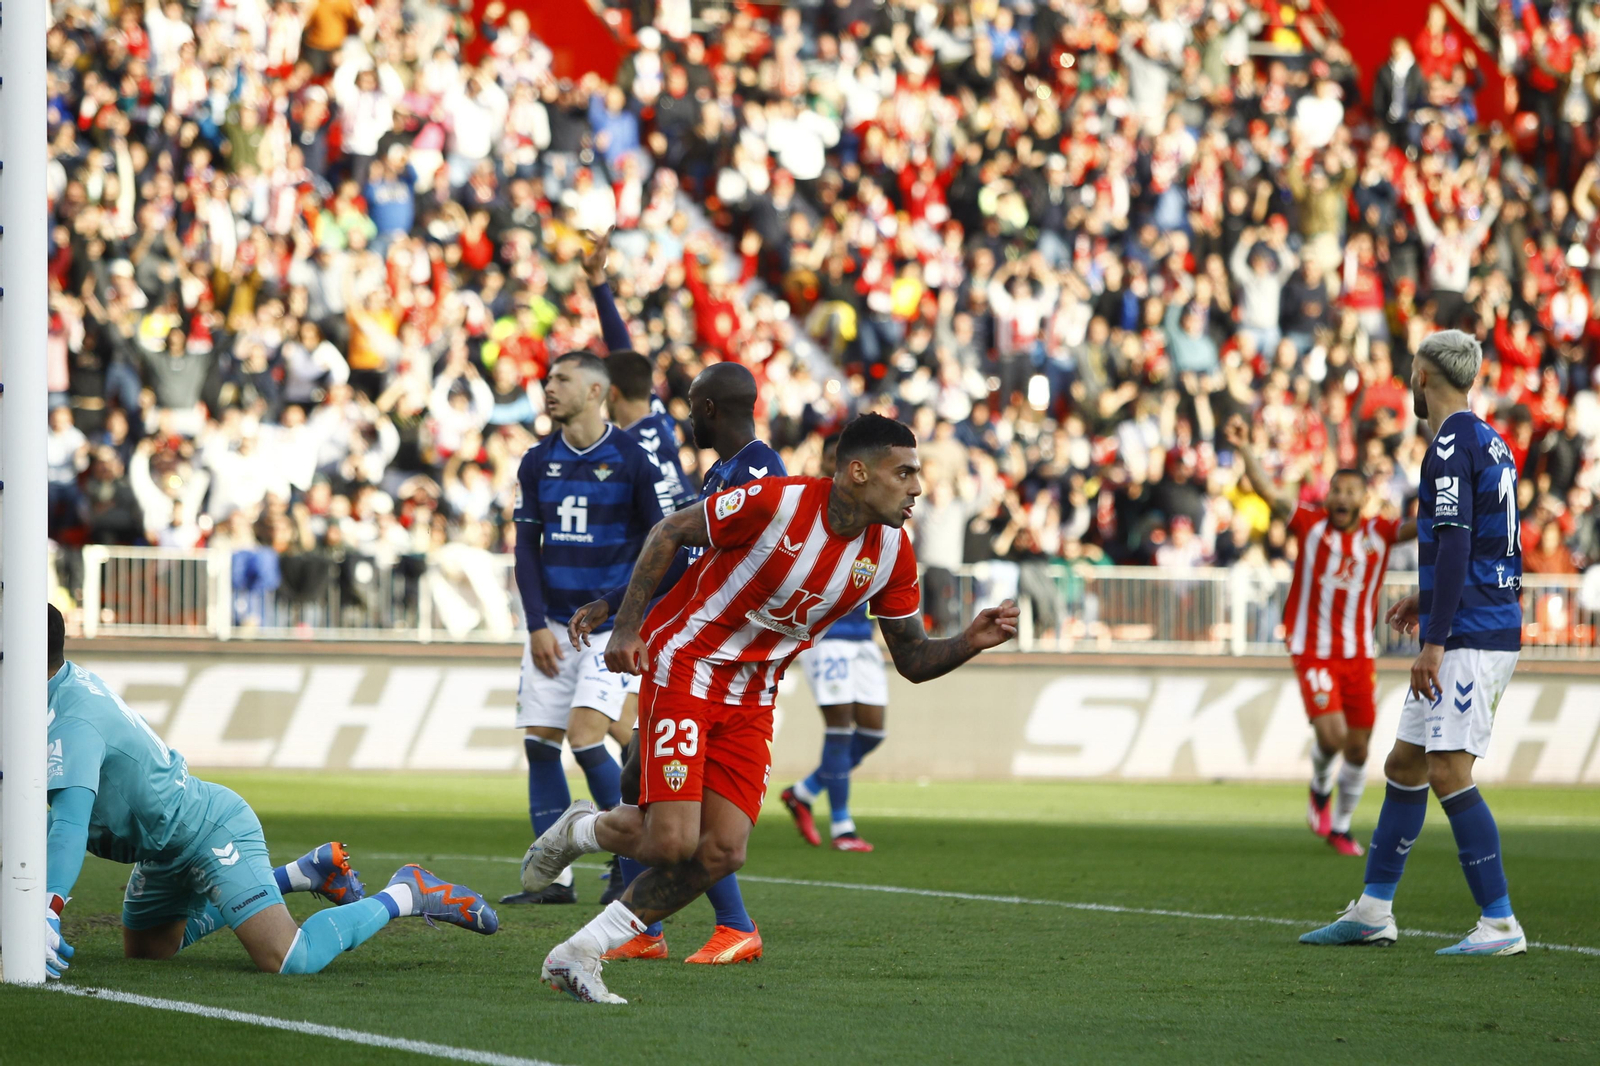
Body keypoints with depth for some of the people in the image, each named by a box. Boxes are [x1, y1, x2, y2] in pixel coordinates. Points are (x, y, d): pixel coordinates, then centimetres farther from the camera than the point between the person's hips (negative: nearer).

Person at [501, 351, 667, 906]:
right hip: (554, 625, 5)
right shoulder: (538, 461, 7)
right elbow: (526, 547, 7)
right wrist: (537, 625, -2)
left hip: (613, 625, -5)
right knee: (539, 744, 0)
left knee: (585, 738, -16)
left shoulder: (633, 459, -6)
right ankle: (554, 876, 6)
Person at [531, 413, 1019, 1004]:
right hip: (684, 667, -6)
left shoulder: (890, 551, -3)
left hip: (752, 698, 6)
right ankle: (579, 831, 18)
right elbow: (669, 533, -10)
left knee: (722, 852, -8)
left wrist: (971, 641, -16)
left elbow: (913, 660, 4)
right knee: (673, 842, -17)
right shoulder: (777, 502, -21)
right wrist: (626, 627, -14)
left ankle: (577, 955, 4)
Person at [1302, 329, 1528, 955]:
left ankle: (1501, 926, -13)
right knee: (1405, 764, 15)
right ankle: (1373, 912, 21)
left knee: (1449, 773, -13)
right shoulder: (1488, 441, 16)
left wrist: (1435, 643, -22)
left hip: (1469, 638, -10)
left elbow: (1456, 546, -21)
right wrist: (1429, 600, 27)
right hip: (1486, 629, 10)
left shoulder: (1453, 445, -14)